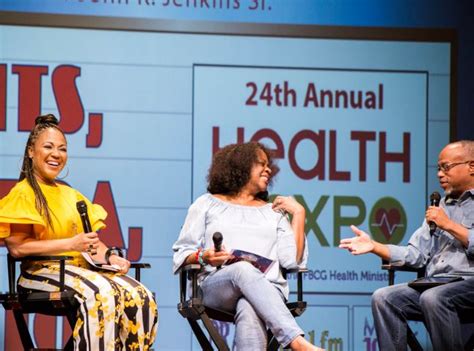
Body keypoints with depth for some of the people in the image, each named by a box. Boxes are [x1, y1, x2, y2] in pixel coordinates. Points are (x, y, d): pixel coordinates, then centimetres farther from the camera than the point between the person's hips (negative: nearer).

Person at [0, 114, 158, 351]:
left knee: (141, 297, -20)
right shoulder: (23, 193, 0)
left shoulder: (72, 195, 24)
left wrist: (109, 256, -2)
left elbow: (92, 242, 21)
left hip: (83, 268, 7)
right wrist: (70, 244, -17)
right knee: (101, 292, -36)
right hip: (43, 271, -7)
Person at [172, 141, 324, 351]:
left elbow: (291, 260, 11)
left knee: (249, 311, -38)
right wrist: (203, 257, -7)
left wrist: (298, 213, 13)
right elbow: (182, 254, 15)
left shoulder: (273, 212, 26)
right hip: (217, 286, -2)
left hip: (267, 288, 2)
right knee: (244, 270, -40)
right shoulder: (207, 204, 22)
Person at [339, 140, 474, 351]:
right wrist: (374, 246, 6)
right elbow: (415, 254, 18)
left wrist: (449, 225, -8)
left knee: (433, 298, -35)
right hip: (433, 284, 7)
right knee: (383, 298, -14)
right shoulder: (440, 206, 23)